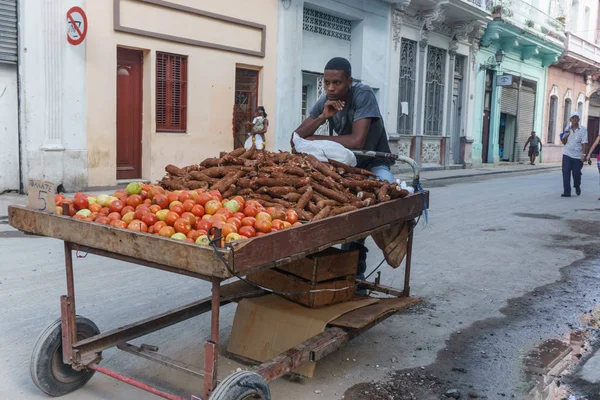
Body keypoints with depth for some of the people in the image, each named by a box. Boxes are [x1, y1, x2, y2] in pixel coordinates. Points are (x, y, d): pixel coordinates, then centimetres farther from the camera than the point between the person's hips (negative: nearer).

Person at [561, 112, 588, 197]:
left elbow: (584, 143, -8)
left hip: (578, 155, -2)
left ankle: (577, 186, 35)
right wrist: (566, 135, -8)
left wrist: (584, 154, -15)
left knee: (576, 173, 5)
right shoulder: (568, 129, 8)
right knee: (566, 173, -7)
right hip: (567, 154, 3)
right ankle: (567, 192, -4)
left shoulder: (583, 129, -3)